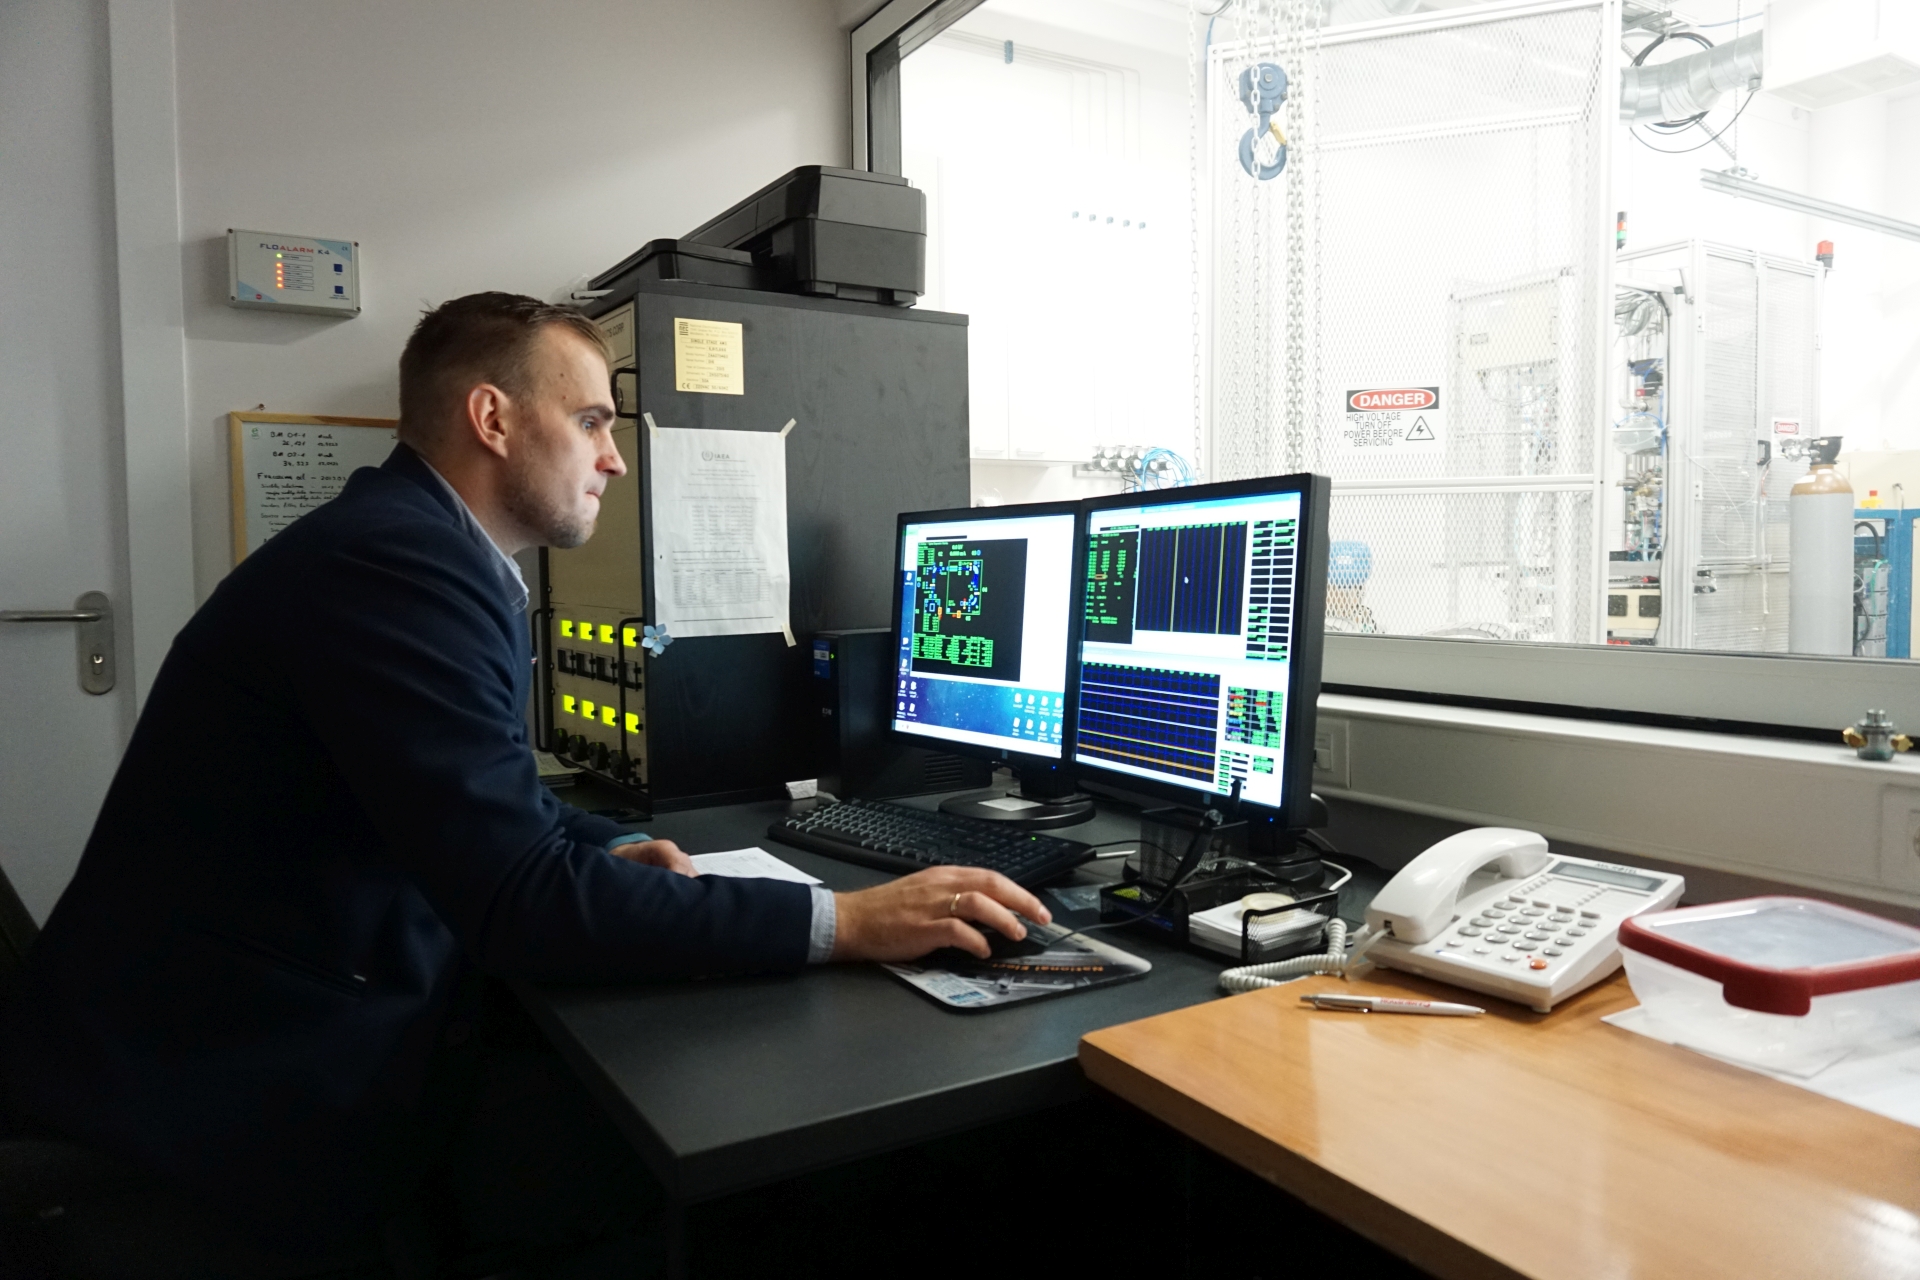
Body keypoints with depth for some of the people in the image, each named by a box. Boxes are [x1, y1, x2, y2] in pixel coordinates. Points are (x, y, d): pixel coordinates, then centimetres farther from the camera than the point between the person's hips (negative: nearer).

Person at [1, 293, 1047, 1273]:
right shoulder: (399, 559, -23)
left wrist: (608, 851, 2)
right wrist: (843, 923, -26)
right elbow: (522, 903, -28)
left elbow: (483, 799, 20)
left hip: (341, 993, 9)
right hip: (254, 1058, -9)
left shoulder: (419, 543, 8)